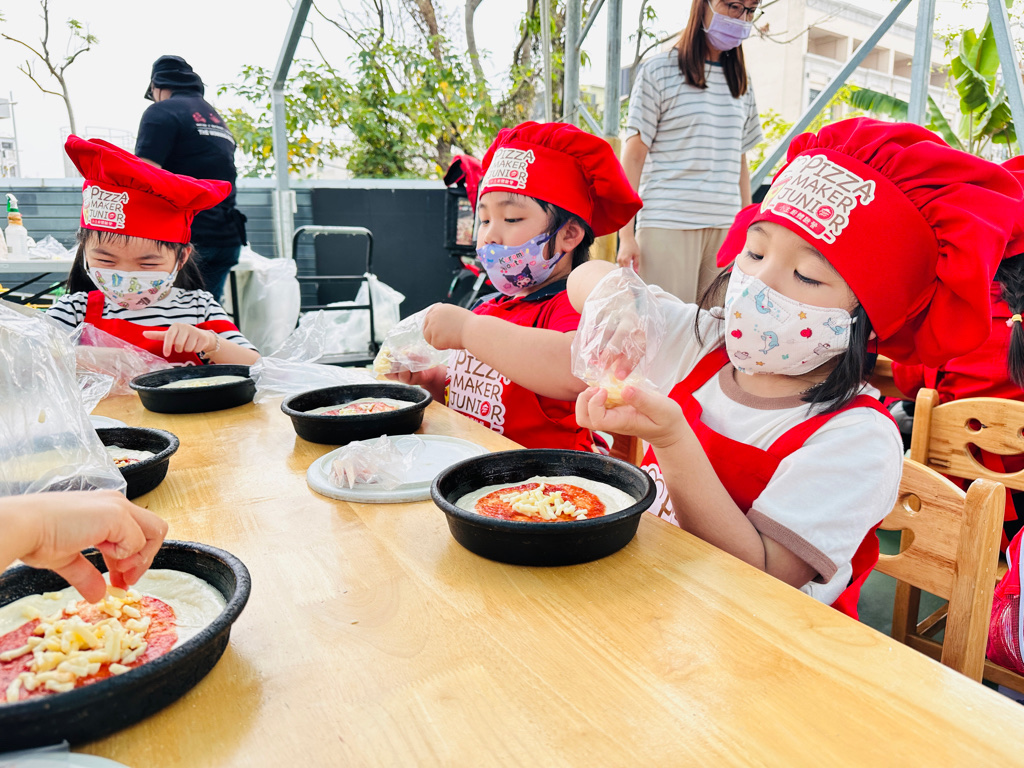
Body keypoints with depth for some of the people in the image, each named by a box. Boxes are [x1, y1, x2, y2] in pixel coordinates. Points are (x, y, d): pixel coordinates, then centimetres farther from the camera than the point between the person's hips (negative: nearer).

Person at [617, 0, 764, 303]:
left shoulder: (741, 84, 18)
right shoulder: (659, 71, 2)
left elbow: (740, 161, 20)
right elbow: (633, 155, -3)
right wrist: (626, 235, -10)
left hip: (726, 230, 5)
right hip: (668, 225, -5)